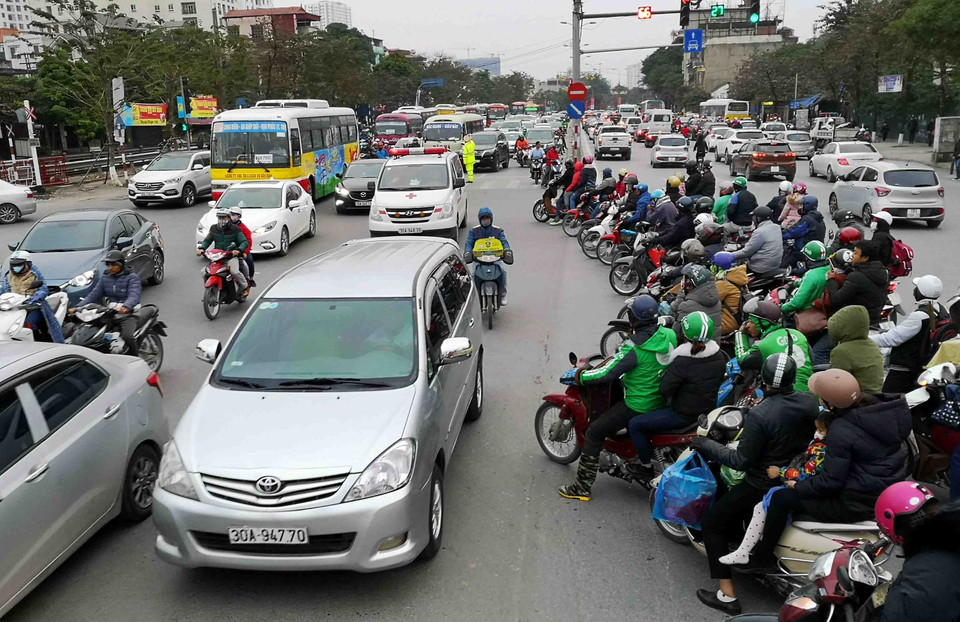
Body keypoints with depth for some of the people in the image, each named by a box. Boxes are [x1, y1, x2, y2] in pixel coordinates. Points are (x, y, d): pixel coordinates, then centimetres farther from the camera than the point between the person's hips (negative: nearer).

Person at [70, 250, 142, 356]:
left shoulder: (132, 277, -3)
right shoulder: (105, 277, 15)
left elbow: (134, 296, -20)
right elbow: (94, 294, 10)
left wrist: (126, 307, -42)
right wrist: (77, 307, -6)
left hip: (128, 315, -6)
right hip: (109, 314, 6)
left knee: (128, 336, -33)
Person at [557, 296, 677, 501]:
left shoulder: (634, 348, -27)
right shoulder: (669, 335, -6)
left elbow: (608, 373, -26)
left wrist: (578, 376, -13)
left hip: (638, 406, -8)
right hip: (663, 401, 8)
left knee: (593, 434, 1)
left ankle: (582, 488, 5)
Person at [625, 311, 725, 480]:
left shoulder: (682, 361, -28)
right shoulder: (719, 357, -6)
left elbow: (665, 390, -22)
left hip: (684, 414, -8)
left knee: (634, 424, 0)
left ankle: (646, 468, 11)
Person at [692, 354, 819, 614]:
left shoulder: (758, 415, -26)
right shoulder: (810, 402, -7)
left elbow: (742, 461, -21)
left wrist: (707, 445, -10)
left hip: (764, 486, -7)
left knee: (712, 523, 8)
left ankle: (727, 596, 5)